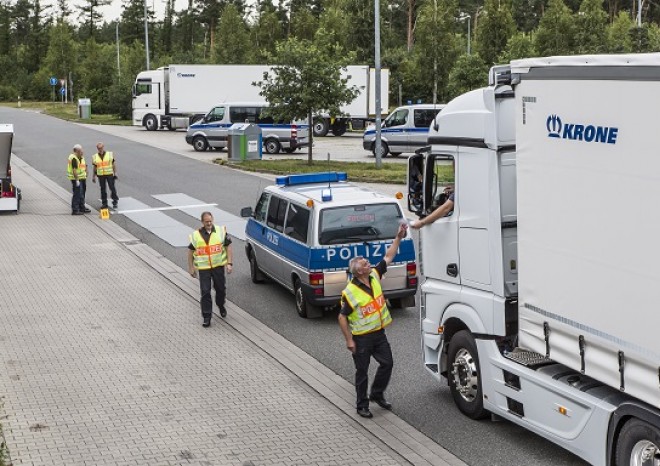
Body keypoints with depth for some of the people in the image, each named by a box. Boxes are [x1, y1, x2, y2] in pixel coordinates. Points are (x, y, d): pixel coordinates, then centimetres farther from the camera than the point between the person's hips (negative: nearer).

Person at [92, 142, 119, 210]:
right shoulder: (95, 157, 6)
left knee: (112, 188, -4)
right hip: (100, 175, 2)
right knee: (103, 190, 6)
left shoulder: (110, 154, 1)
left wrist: (115, 173, -2)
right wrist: (93, 177, 11)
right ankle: (104, 203, 14)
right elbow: (95, 167, 12)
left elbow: (113, 164, 4)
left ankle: (115, 202, 8)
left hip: (109, 174, -2)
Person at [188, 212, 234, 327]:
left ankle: (221, 306, 41)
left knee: (220, 289, 13)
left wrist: (229, 263, -5)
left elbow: (228, 247, 2)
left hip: (218, 266, 1)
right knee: (205, 292, -3)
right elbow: (190, 251, 9)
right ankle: (206, 317, 3)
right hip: (203, 268, -1)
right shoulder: (196, 235, 0)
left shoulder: (221, 231, 0)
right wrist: (191, 267, 6)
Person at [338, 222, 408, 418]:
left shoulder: (374, 276, -3)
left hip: (379, 333, 6)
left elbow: (388, 257, 6)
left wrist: (399, 237, 0)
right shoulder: (350, 292, -20)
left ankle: (377, 394, 32)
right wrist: (349, 340, -15)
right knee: (362, 371, 6)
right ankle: (362, 405, 19)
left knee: (387, 363, 11)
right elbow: (342, 318, -15)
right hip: (361, 338, -6)